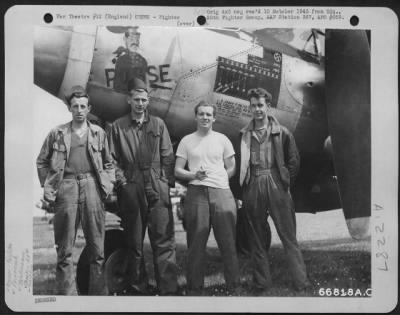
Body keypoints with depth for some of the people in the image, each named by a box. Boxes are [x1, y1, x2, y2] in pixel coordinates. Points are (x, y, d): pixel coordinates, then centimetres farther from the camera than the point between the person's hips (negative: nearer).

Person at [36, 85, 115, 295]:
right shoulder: (57, 134, 8)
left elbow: (108, 163, 17)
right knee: (64, 249, 2)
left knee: (97, 247, 3)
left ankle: (98, 293, 12)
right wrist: (48, 186, 3)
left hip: (92, 186, 1)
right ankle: (65, 294, 9)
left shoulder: (99, 133, 12)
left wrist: (108, 184, 4)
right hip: (66, 186, -1)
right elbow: (42, 162, 12)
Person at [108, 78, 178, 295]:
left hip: (157, 188, 0)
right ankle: (138, 289, 16)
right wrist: (121, 179, -5)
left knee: (164, 240, -4)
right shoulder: (118, 127, 10)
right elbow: (113, 159, 7)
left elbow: (168, 157, 10)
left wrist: (168, 181, 1)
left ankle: (168, 289, -3)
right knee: (134, 243, 6)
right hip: (131, 189, 0)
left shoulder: (158, 124, 13)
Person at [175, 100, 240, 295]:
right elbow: (178, 171, 6)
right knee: (196, 243, 1)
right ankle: (195, 288, 9)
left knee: (228, 241, 1)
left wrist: (218, 180, 5)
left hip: (222, 192, 1)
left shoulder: (222, 140, 10)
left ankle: (234, 285, 11)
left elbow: (231, 169, 15)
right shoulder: (187, 141, 9)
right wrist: (194, 175, -10)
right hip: (196, 193, 0)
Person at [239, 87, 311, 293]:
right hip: (252, 187, 2)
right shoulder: (244, 135, 8)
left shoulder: (282, 133, 4)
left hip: (276, 185, -2)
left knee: (289, 237, -1)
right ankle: (262, 284, 15)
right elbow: (240, 164, 10)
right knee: (256, 239, 7)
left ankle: (302, 282, 4)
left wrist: (285, 182, 1)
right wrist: (244, 184, 2)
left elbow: (294, 161, 6)